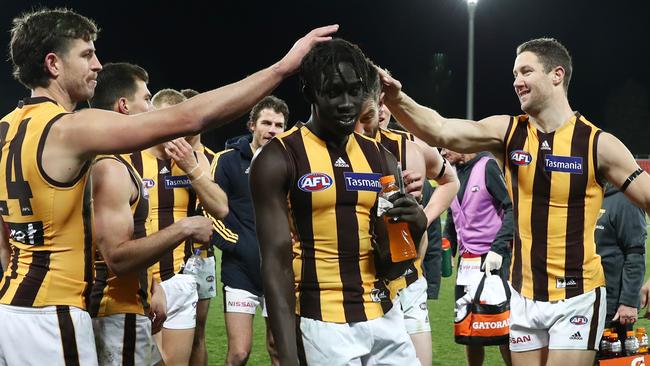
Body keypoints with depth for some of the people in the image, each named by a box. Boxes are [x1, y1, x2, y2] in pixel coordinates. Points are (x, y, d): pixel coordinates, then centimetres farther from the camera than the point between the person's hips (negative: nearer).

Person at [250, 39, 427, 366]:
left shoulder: (381, 159, 9)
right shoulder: (279, 159, -7)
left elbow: (388, 268, 9)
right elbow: (276, 262, -12)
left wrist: (415, 227, -13)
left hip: (384, 317, 5)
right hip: (324, 324, -5)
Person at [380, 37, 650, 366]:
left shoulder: (598, 144, -6)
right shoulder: (506, 132, 1)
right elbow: (438, 130, -13)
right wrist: (394, 97, -30)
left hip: (577, 296, -3)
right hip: (523, 296, 3)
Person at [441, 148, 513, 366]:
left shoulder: (488, 167, -9)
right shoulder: (454, 175, 13)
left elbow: (513, 208, -14)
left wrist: (498, 248, -19)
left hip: (492, 262, -7)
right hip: (465, 264, 7)